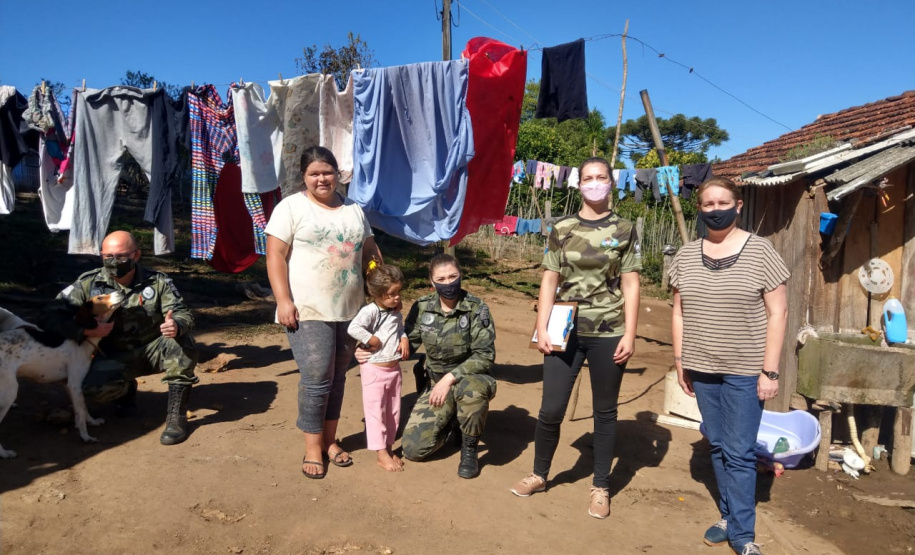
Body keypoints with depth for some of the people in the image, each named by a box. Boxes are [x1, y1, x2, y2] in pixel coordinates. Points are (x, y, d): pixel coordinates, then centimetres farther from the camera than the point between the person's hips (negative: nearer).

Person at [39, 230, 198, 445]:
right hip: (114, 356, 0)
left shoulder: (157, 282, -8)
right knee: (94, 390, -30)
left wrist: (177, 325, -38)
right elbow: (49, 317, -12)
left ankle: (176, 415, -17)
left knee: (182, 343, -32)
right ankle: (126, 389, 12)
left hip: (153, 349, 0)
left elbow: (184, 314, -11)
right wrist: (85, 330, -31)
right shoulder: (88, 284, -9)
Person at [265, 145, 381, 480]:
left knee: (337, 378, 12)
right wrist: (284, 301, -16)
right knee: (316, 378, -7)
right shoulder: (291, 207, -2)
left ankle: (329, 439, 27)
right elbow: (275, 256, -8)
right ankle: (312, 448, 10)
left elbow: (370, 251, 19)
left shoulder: (353, 209, 14)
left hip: (349, 311, 5)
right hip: (308, 312, -5)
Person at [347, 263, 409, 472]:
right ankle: (382, 455, 6)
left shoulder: (396, 311, 5)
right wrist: (372, 341, -23)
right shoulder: (371, 311, -20)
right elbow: (354, 328, -33)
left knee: (393, 411, 14)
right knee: (376, 411, 0)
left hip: (394, 368, 8)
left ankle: (388, 447, 28)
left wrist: (404, 338, 0)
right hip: (374, 369, -7)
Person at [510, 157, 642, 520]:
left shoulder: (624, 231, 2)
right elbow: (549, 282, 3)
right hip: (566, 331, 1)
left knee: (605, 411, 9)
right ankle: (539, 475, 26)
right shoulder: (561, 230, 4)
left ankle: (601, 487, 24)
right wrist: (542, 328, -4)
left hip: (608, 334, -1)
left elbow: (630, 286, 0)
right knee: (551, 409, 3)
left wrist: (629, 334, -6)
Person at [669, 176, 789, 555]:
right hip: (702, 369, 4)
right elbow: (679, 313, 11)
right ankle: (729, 515, 29)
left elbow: (777, 313, -7)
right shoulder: (686, 256, 5)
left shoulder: (760, 251, -7)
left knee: (739, 452, 0)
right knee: (717, 447, 13)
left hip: (745, 371, -4)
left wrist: (770, 370, -10)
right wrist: (680, 361, 7)